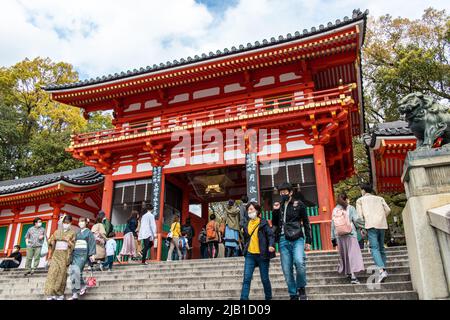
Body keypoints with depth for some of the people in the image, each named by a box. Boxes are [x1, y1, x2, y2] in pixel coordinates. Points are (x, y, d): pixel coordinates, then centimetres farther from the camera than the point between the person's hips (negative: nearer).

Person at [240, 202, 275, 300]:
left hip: (262, 255, -3)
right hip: (250, 255, 4)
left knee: (265, 279, 6)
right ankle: (244, 298, -4)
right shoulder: (246, 224, 12)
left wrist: (271, 245, -26)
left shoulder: (263, 223, -1)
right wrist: (245, 248, 13)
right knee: (246, 278, -5)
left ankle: (268, 297, 25)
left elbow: (270, 235, -10)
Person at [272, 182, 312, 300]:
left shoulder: (299, 205, 6)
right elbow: (274, 224, 18)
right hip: (283, 240, 4)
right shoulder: (278, 206, 17)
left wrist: (308, 241, 1)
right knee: (287, 270, 1)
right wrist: (275, 211, 3)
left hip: (297, 239, -3)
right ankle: (293, 295, 15)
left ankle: (301, 287, -2)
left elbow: (306, 223, 7)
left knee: (299, 262, -26)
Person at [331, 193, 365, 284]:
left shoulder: (334, 210, 8)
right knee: (353, 254, -5)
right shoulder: (350, 208, -1)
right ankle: (352, 275, -16)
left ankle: (347, 272, 27)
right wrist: (363, 226, 8)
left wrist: (333, 238, 14)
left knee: (343, 254, 16)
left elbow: (333, 225, 9)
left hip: (339, 236, 4)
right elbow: (357, 220, -9)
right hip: (350, 235, -4)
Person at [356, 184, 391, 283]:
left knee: (374, 248, -11)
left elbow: (359, 215, 4)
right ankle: (383, 269, 14)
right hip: (382, 224, 4)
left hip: (371, 225, -4)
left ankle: (382, 270, -27)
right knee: (381, 248, 14)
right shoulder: (379, 198, 24)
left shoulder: (360, 200, 14)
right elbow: (388, 210, 11)